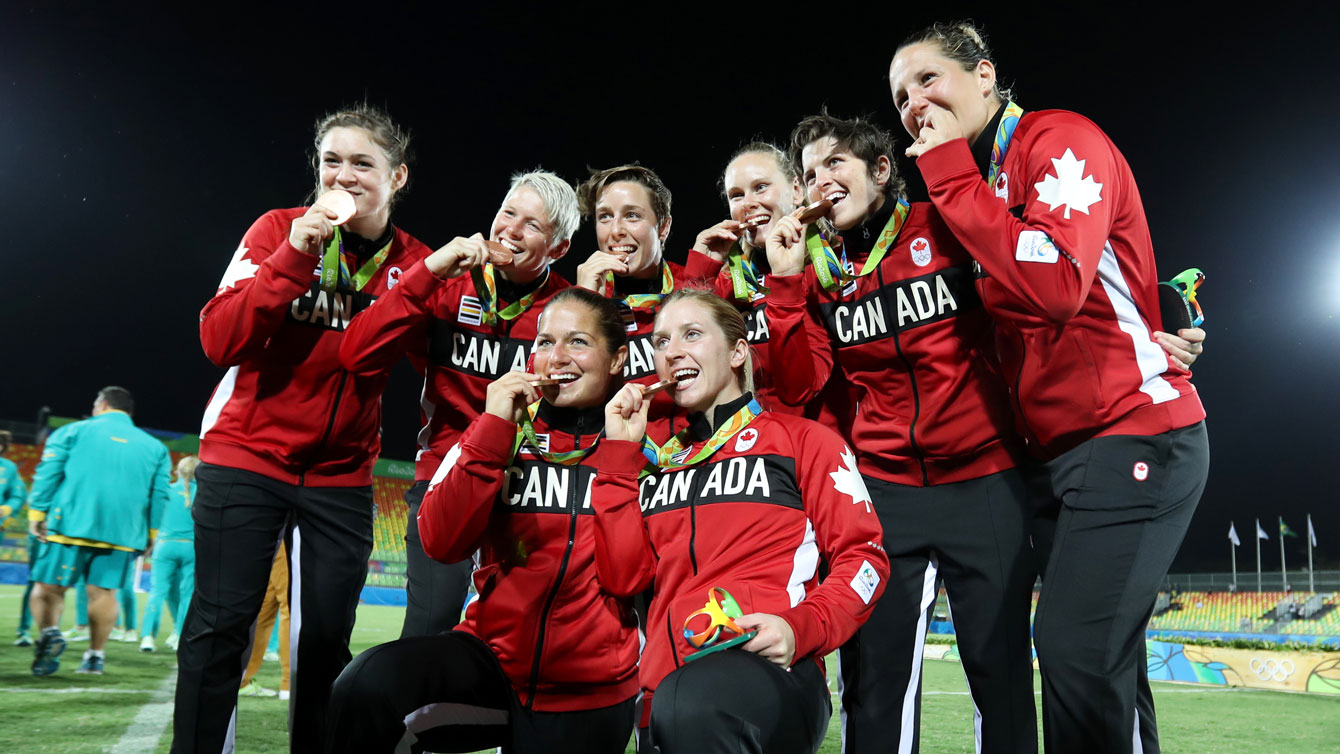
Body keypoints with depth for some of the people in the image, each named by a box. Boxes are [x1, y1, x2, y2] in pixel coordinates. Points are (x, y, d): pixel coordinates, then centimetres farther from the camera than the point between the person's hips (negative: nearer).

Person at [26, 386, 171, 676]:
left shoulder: (73, 431, 9)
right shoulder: (154, 446, 14)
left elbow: (47, 474, 1)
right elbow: (159, 496, 9)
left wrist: (36, 514, 3)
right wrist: (149, 535, 13)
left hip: (70, 524, -2)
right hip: (123, 531, 2)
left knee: (48, 585, 6)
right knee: (104, 591, 7)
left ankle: (50, 632, -17)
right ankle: (96, 655, 6)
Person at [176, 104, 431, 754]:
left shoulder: (414, 264, 3)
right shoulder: (280, 230, -3)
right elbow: (221, 340, -14)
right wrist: (293, 256, -22)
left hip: (341, 475, 2)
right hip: (247, 456, -2)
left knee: (327, 639, 5)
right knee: (220, 625, -3)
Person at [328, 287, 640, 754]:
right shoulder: (505, 428, 2)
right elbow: (442, 543, -11)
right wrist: (491, 430, -17)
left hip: (589, 699, 0)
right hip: (495, 659, 1)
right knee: (368, 687, -25)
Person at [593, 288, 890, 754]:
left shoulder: (802, 439, 9)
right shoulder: (661, 462, 20)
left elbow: (862, 556, 3)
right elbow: (622, 576, 9)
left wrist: (801, 629, -15)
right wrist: (620, 453, 9)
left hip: (771, 672, -4)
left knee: (690, 704, -35)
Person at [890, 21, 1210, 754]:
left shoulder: (1061, 140, -8)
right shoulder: (977, 183, 16)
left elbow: (1053, 283, -25)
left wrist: (951, 174, -16)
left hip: (1133, 433, -9)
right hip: (1064, 448, 9)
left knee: (1076, 647, -14)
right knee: (1101, 659, 12)